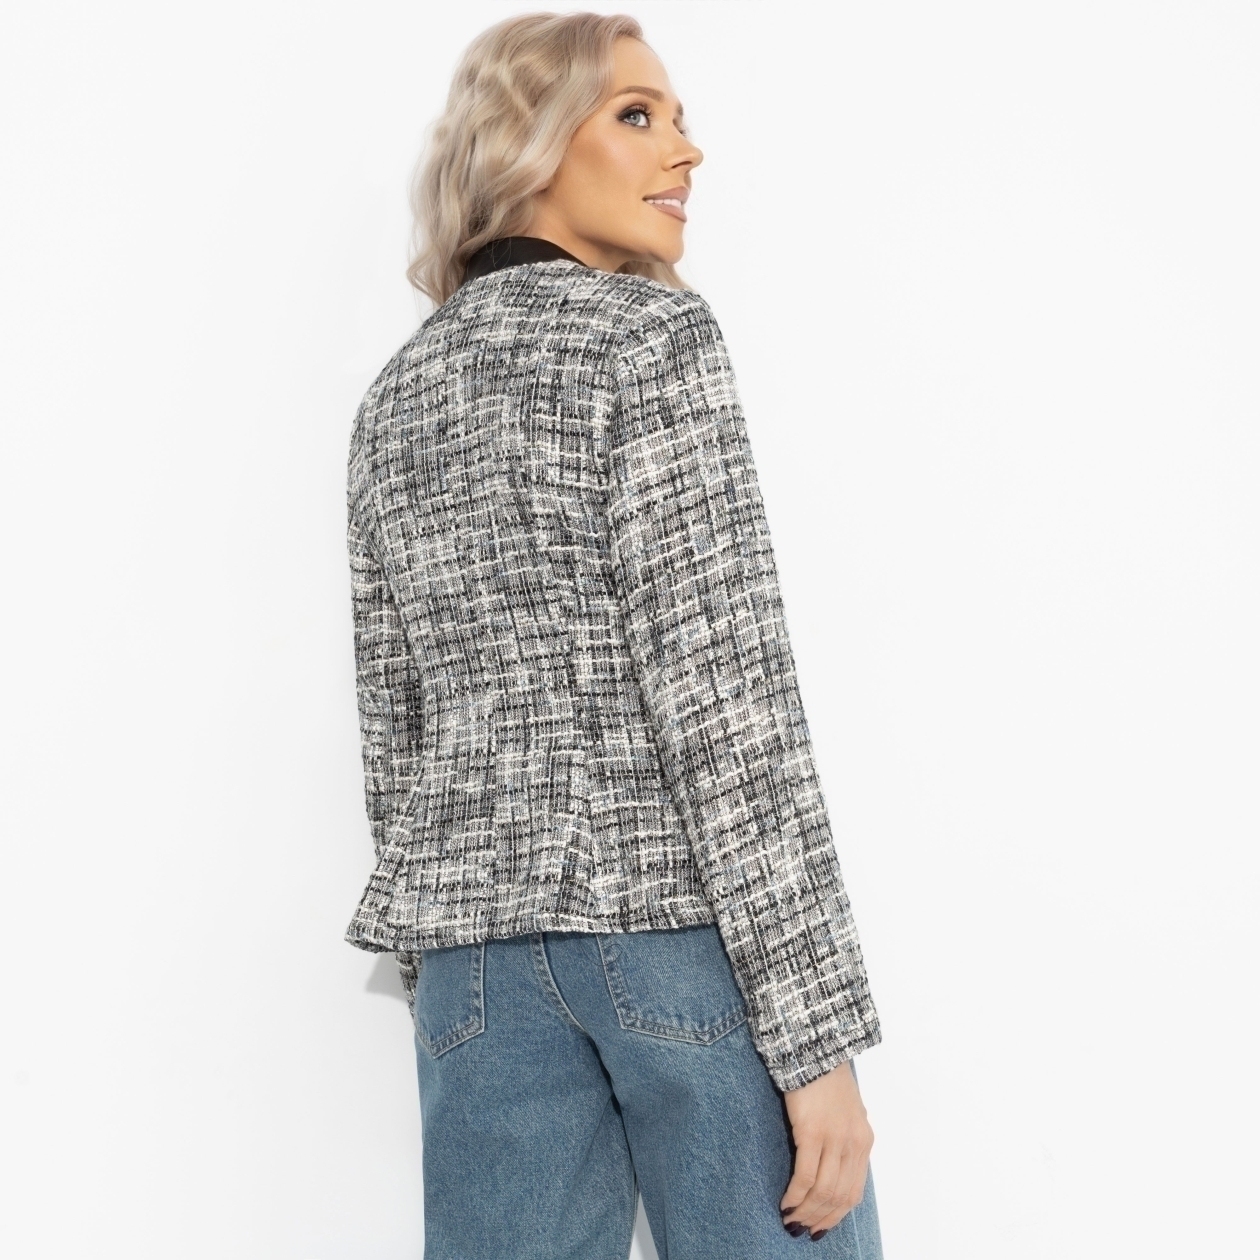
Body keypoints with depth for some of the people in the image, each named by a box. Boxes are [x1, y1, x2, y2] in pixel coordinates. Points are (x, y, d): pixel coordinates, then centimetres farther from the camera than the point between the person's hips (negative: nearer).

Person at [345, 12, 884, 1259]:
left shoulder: (394, 398, 12)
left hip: (481, 942, 7)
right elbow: (723, 700, -16)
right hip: (687, 920, -6)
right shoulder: (651, 332, -7)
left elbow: (396, 736, 13)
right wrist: (817, 1035, -14)